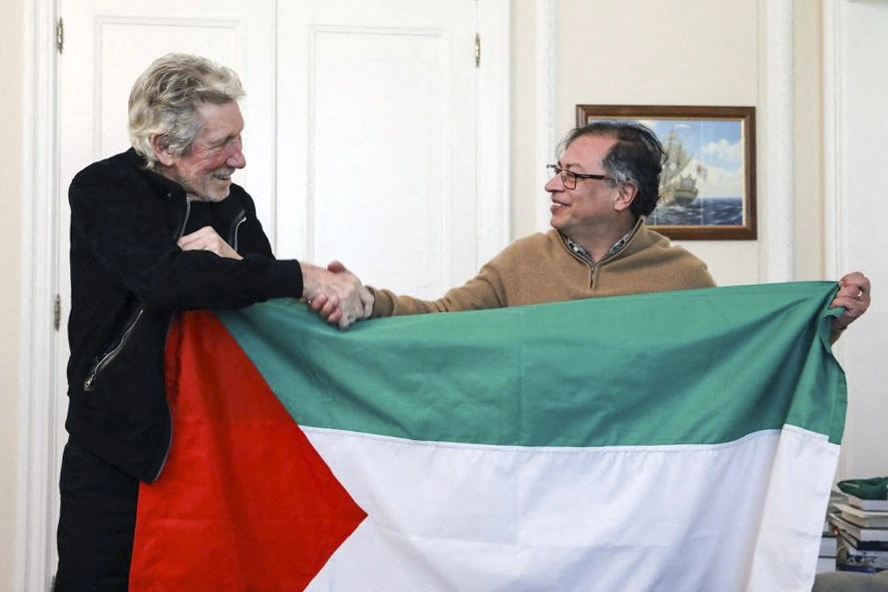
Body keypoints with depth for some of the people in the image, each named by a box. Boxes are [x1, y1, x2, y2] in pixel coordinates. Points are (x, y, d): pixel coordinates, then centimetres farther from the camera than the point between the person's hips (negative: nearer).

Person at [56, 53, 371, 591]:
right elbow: (165, 279, -27)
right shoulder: (105, 191, -9)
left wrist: (228, 263, -18)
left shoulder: (235, 204, 7)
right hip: (117, 458, -4)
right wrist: (307, 278, -30)